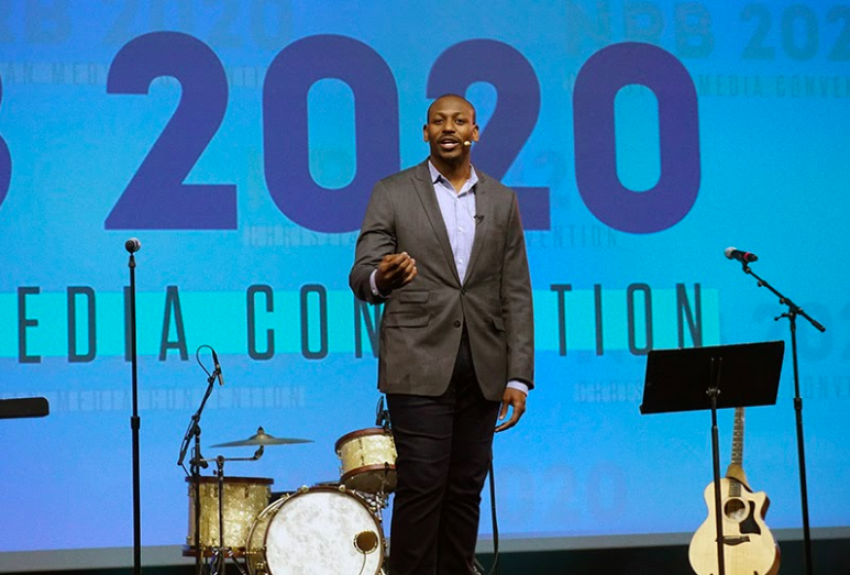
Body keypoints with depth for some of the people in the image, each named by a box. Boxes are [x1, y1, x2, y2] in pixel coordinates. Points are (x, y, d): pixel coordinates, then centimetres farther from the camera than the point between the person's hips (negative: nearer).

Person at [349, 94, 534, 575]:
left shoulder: (502, 200, 11)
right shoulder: (393, 193, 4)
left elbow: (516, 295, 9)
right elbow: (361, 277, -1)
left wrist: (519, 377, 2)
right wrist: (380, 278, -26)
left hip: (482, 369, 3)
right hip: (420, 365, -3)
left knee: (466, 490, 6)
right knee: (421, 487, -8)